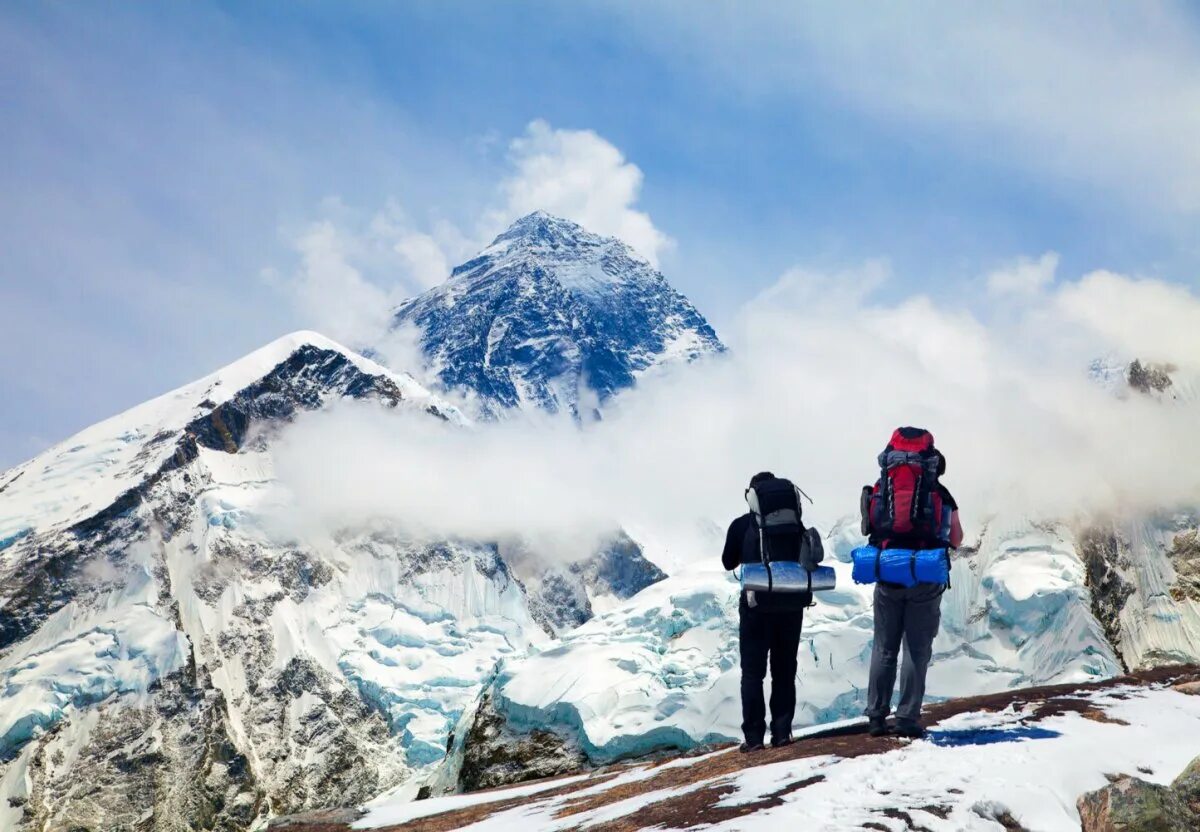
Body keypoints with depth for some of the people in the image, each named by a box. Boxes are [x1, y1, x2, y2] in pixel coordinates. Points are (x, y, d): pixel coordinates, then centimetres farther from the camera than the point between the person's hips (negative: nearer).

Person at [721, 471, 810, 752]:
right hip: (792, 602, 2)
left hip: (757, 603, -2)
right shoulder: (795, 523, 4)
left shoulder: (742, 525, -2)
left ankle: (754, 735, 0)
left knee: (752, 673, 4)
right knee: (785, 671, 11)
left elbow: (728, 563, 8)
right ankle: (782, 732, 6)